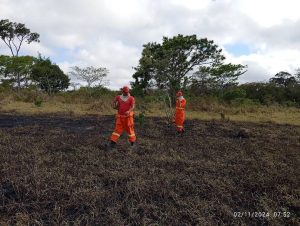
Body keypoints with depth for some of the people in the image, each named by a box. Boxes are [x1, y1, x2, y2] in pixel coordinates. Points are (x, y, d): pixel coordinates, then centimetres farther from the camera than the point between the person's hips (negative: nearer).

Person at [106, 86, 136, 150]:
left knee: (129, 129, 5)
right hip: (120, 116, 3)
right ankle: (112, 143, 1)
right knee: (117, 129, 2)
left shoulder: (131, 98, -5)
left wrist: (129, 111, -35)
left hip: (128, 116, -3)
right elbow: (114, 104, 19)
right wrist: (115, 106, -5)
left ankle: (133, 142, 22)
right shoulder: (118, 97, 6)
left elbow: (133, 106, -16)